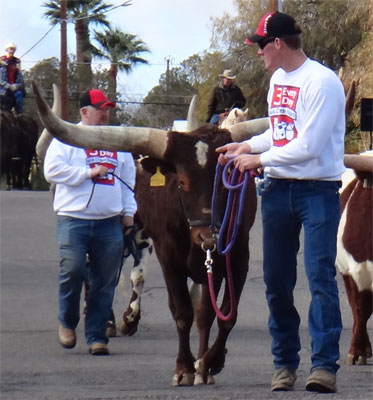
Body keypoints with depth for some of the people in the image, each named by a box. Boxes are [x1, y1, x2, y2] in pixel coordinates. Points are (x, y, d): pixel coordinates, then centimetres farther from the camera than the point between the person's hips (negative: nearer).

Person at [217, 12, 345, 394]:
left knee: (320, 276, -13)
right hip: (277, 189, 8)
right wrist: (245, 146, 10)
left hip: (318, 190, -8)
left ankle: (325, 365, -14)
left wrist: (259, 159, -13)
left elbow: (308, 146, -20)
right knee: (276, 280, 8)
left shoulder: (322, 82, -15)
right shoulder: (277, 79, 12)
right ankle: (284, 362, 15)